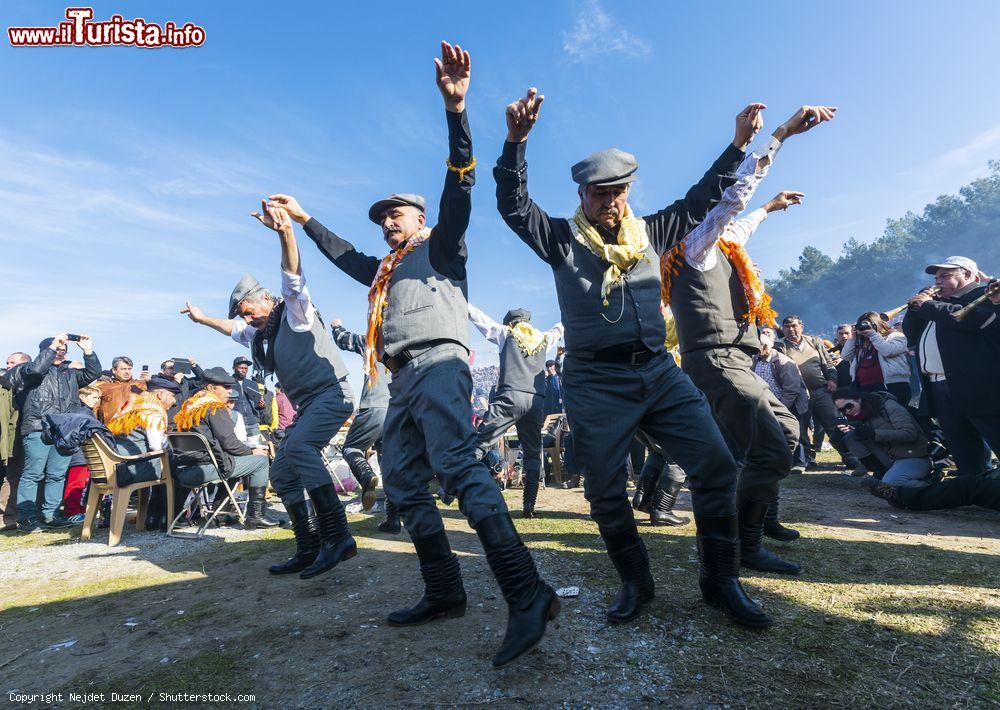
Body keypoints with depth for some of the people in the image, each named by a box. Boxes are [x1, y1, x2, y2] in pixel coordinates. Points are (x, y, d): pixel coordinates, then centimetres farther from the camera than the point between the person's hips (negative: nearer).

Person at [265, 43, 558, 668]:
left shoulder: (440, 247, 13)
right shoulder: (386, 269, 33)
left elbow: (460, 189, -1)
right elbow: (345, 255, 49)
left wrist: (456, 110, -11)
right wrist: (305, 220, 55)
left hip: (438, 365, -9)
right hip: (404, 381, 9)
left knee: (458, 466, -26)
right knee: (406, 487, 3)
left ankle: (527, 594, -30)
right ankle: (445, 592, 8)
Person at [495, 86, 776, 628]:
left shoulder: (649, 232, 17)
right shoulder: (561, 239, 6)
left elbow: (700, 199, 21)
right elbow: (512, 204, -4)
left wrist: (739, 144, 14)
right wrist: (516, 140, -16)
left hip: (658, 372, 4)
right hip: (596, 382, -3)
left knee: (716, 464, -6)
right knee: (605, 492, 1)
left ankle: (720, 579, 13)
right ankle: (635, 583, 24)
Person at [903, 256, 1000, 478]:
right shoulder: (937, 302, 23)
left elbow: (972, 318, -20)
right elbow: (910, 334, 19)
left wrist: (927, 305, -10)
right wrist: (916, 307, 6)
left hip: (979, 389, -7)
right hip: (939, 391, 8)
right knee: (964, 455, 13)